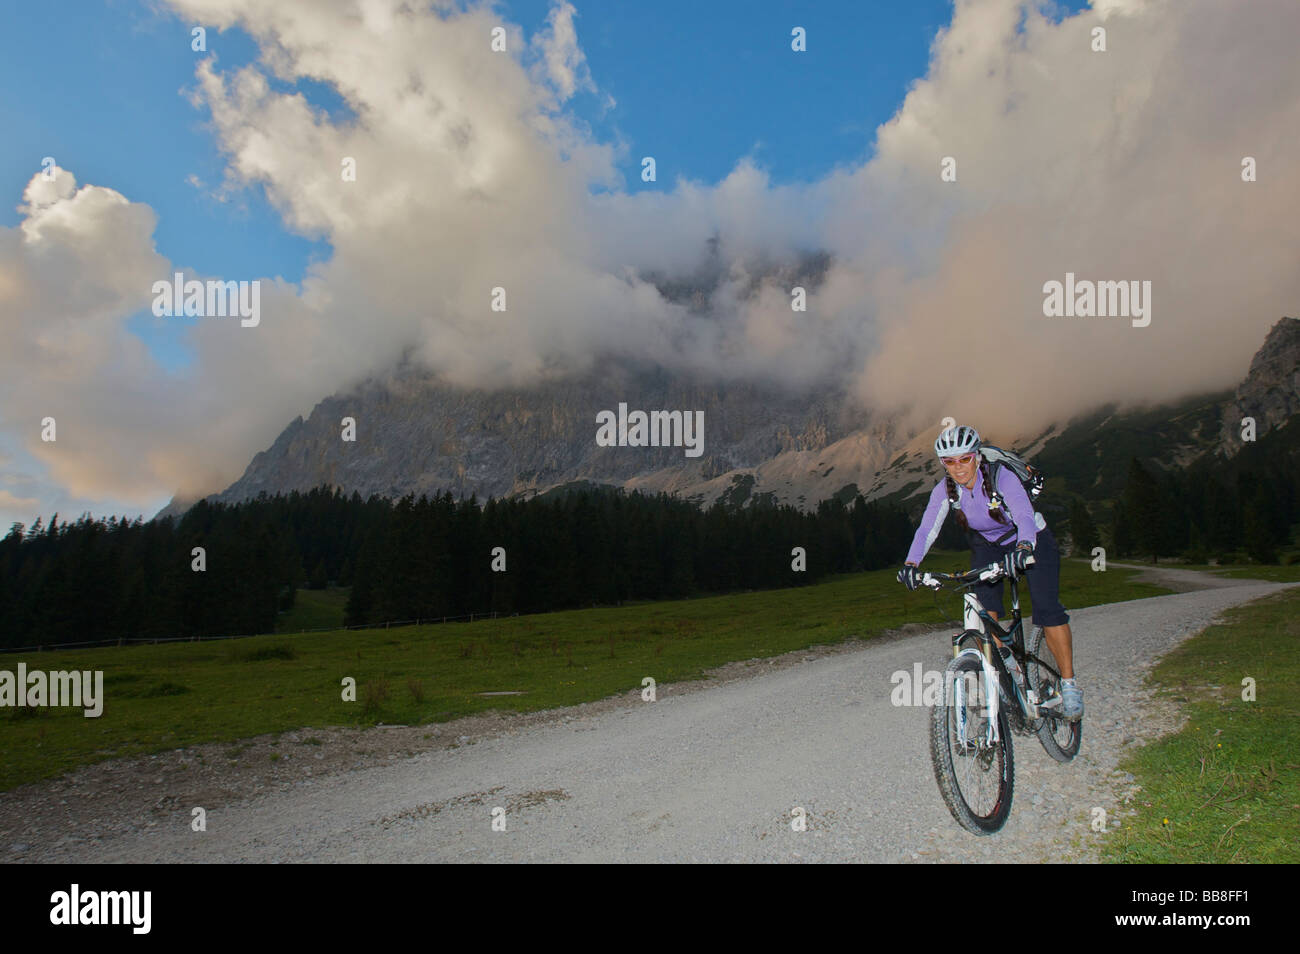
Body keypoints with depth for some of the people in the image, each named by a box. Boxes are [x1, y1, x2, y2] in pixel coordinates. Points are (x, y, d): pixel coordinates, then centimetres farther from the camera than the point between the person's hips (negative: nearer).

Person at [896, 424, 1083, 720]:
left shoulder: (1002, 477, -30)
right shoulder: (945, 490, -18)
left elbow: (1024, 517, -44)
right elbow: (927, 528, -27)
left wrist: (1023, 549, -64)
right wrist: (911, 564, -44)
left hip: (1031, 541, -4)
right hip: (987, 546, 4)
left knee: (1047, 609, -17)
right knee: (982, 606, -17)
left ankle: (1069, 684, -4)